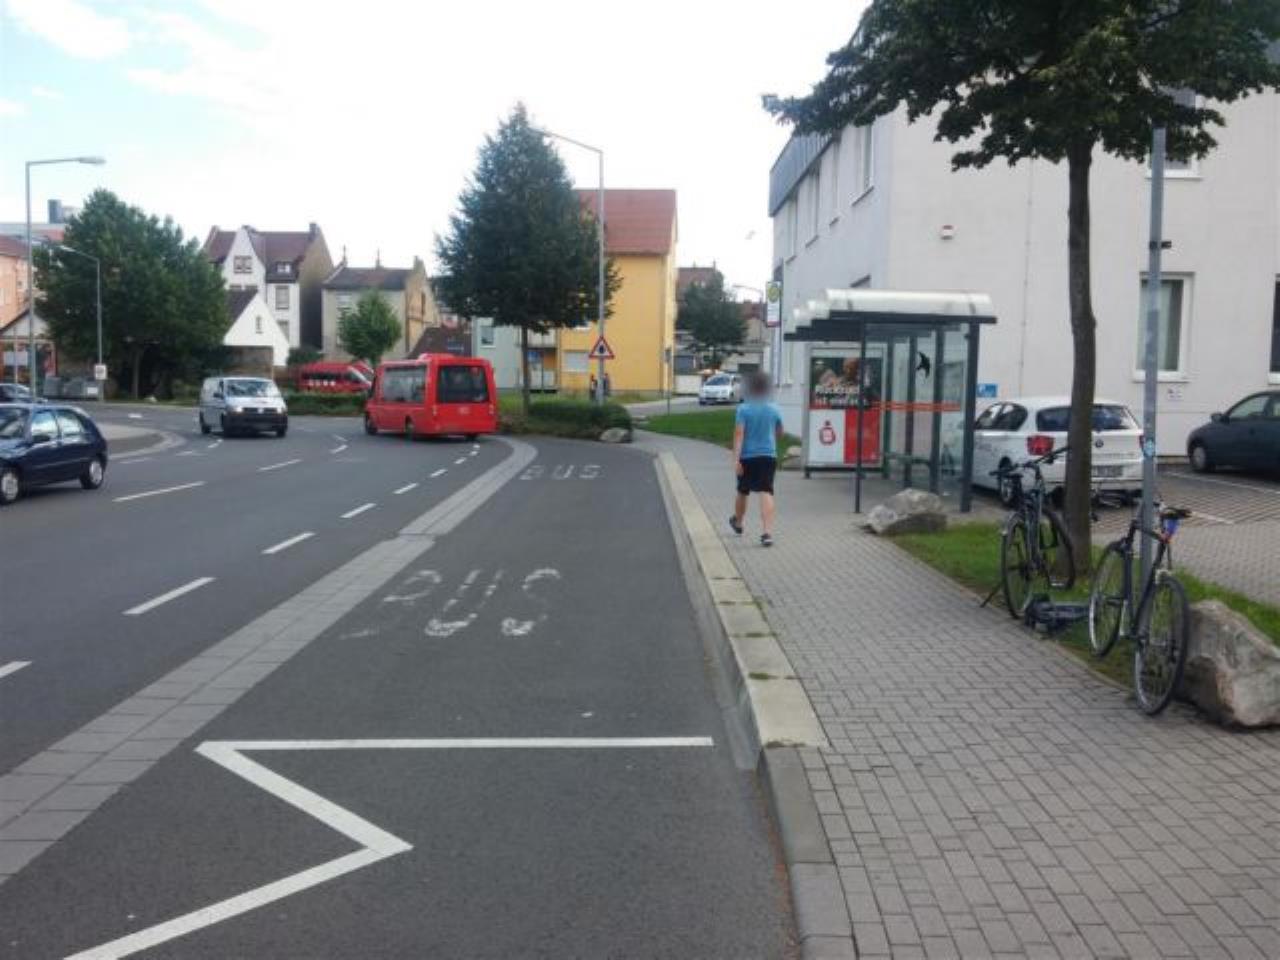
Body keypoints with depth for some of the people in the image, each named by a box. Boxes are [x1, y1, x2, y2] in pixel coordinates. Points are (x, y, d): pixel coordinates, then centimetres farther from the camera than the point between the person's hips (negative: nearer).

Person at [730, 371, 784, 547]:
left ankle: (737, 522, 42)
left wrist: (736, 459, -19)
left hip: (747, 457, -1)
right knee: (766, 493, -7)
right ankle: (768, 533, -21)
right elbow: (779, 433, 18)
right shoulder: (774, 410, 3)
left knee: (743, 492, 18)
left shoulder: (743, 409, -8)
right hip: (768, 455, 1)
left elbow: (739, 434, -16)